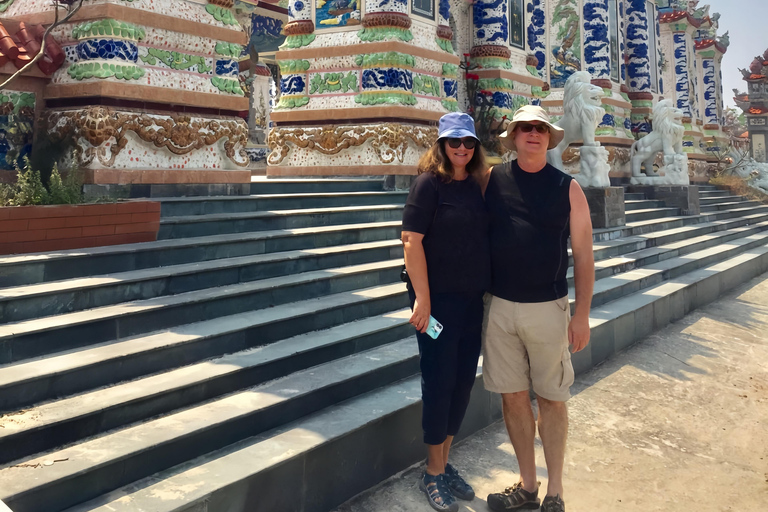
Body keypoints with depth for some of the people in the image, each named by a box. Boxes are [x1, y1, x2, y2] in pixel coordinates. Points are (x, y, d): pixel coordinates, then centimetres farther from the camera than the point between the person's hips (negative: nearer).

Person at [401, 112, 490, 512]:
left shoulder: (476, 186, 9)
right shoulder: (429, 182, -10)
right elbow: (412, 241, -16)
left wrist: (488, 288, 13)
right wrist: (421, 298, -20)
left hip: (472, 299, 7)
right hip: (438, 298, -7)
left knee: (463, 380, 13)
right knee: (439, 381, 2)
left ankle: (445, 464, 31)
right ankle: (433, 474, 21)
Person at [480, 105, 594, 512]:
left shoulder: (567, 188, 0)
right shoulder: (491, 180, 3)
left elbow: (583, 256, 1)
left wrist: (582, 314, -3)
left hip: (548, 309, -1)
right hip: (499, 307, 2)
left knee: (551, 399, 8)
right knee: (513, 396, 10)